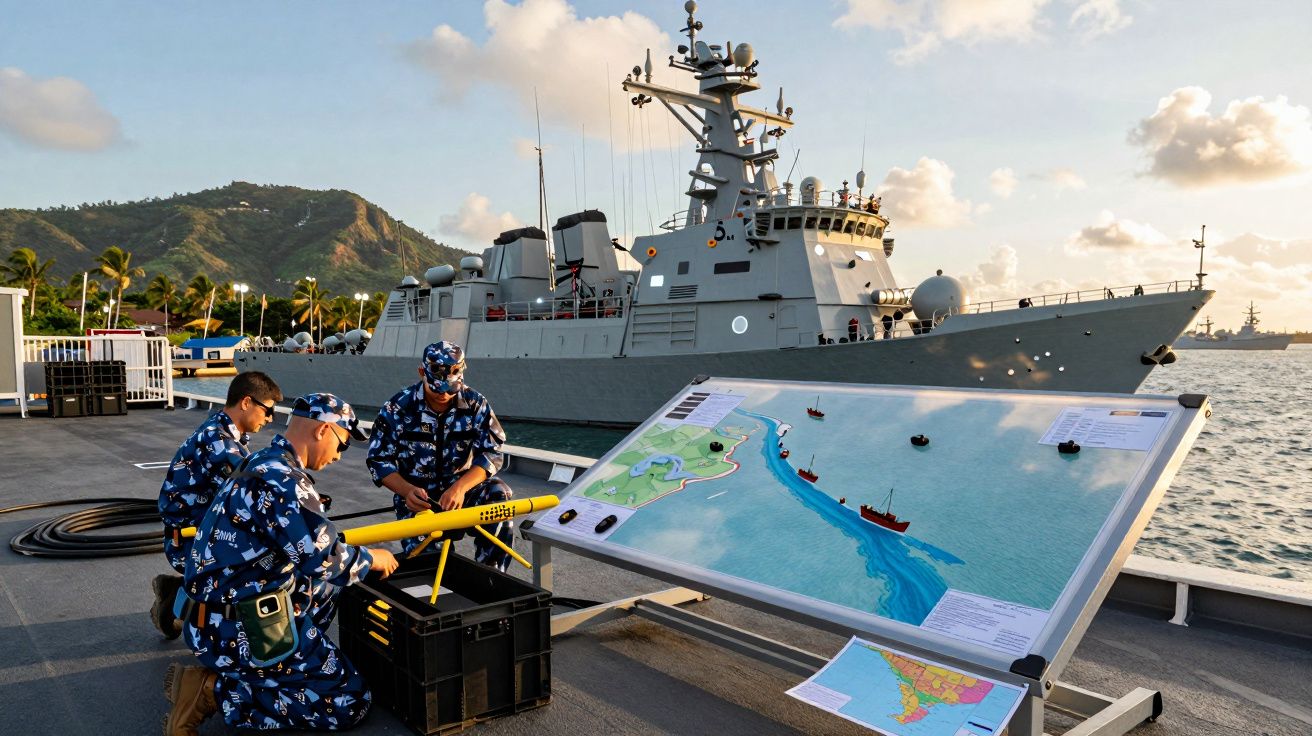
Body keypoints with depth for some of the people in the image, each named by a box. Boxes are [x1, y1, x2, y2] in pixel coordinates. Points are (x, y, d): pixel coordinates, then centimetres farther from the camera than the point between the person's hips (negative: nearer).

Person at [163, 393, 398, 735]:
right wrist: (372, 558, -7)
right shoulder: (282, 478, -21)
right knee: (350, 701, -5)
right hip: (240, 630, -10)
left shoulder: (260, 464, 10)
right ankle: (213, 690, -6)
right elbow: (323, 561, -26)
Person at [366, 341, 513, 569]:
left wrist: (460, 487, -28)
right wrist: (407, 491, -25)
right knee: (425, 560, -26)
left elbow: (492, 453, -10)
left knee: (499, 495, -29)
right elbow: (379, 460, -5)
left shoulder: (475, 404, -7)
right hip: (416, 496, -1)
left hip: (461, 488, 2)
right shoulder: (397, 408, -9)